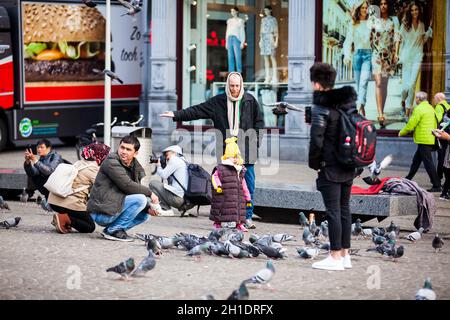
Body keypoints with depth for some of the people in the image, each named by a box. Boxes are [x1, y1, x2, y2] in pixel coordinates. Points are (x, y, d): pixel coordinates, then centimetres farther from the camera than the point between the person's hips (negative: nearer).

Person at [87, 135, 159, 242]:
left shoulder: (135, 167, 14)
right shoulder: (111, 162, -12)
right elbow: (127, 185, -20)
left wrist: (148, 208, -4)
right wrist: (149, 193, -12)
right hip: (101, 213, -9)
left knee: (144, 215, 15)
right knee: (140, 199, -19)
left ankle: (110, 229, 8)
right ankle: (114, 230, -11)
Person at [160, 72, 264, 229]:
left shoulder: (250, 101, 6)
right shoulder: (218, 101, 7)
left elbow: (259, 122, 10)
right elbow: (197, 111, 7)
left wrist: (255, 143, 1)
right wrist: (176, 115, 1)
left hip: (246, 151, 0)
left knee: (248, 184, -1)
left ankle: (247, 216, 6)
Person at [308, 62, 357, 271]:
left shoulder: (322, 106, -13)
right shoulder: (349, 102, 10)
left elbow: (316, 140, -17)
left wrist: (314, 163, -4)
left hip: (330, 168, -8)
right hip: (349, 168, 8)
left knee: (333, 211, -4)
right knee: (344, 209, 14)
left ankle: (335, 257, -2)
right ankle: (345, 255, 19)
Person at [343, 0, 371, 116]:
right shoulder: (353, 25, 11)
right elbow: (348, 41, 7)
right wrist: (347, 55, -7)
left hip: (368, 54, -2)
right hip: (357, 54, 2)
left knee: (364, 81, -18)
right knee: (358, 83, 4)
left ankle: (360, 106, -28)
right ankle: (362, 110, 12)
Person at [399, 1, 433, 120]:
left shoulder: (421, 25, 10)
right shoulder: (405, 24, 2)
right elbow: (401, 41, 4)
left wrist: (429, 32, 1)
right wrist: (400, 57, 0)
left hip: (417, 56, 1)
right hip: (407, 56, -1)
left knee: (412, 84, -9)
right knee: (406, 83, -4)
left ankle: (408, 110, -2)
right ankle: (403, 100, 29)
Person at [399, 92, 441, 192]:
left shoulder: (419, 109, -13)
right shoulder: (431, 108, 14)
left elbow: (411, 125, -12)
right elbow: (435, 124, 19)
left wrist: (401, 133, 4)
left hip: (423, 140, -9)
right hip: (430, 139, 9)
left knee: (428, 163, -8)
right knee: (416, 160, 20)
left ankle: (437, 186, -9)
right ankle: (408, 179, 31)